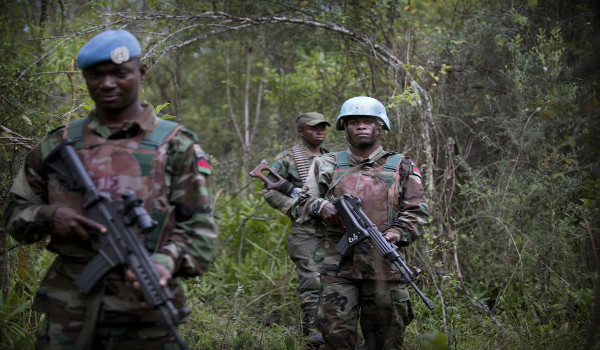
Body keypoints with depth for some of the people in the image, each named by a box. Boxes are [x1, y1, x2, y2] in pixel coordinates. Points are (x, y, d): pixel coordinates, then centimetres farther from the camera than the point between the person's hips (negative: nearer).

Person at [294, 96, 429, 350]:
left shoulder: (401, 167, 12)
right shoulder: (328, 165, 15)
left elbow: (416, 212, 7)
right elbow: (302, 202, 16)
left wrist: (396, 234, -12)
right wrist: (320, 206, -7)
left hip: (384, 265, 0)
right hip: (337, 264, 0)